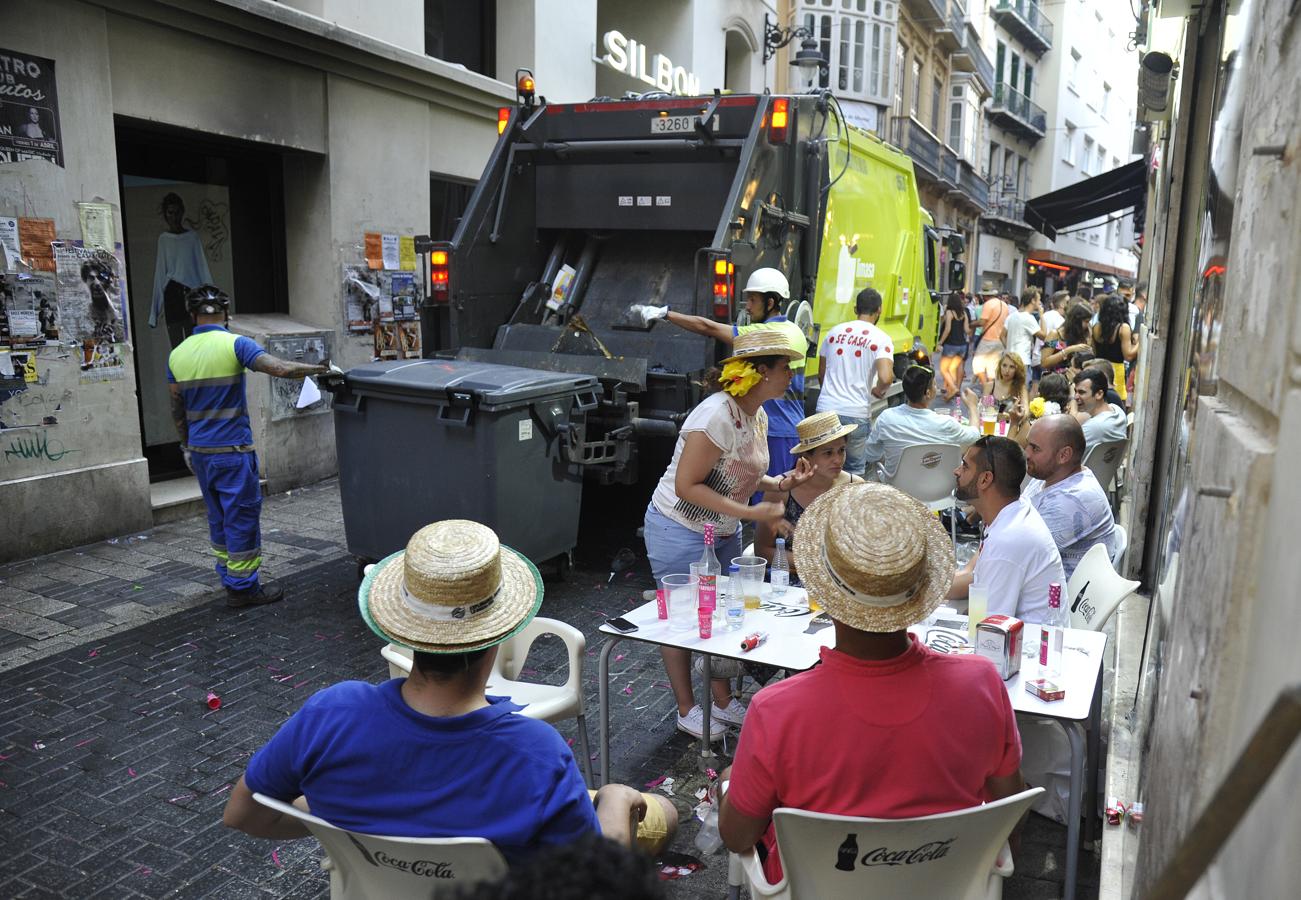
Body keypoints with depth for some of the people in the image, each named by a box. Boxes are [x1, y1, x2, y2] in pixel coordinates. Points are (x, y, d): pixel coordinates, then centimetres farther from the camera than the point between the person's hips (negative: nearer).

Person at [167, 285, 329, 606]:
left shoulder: (177, 355, 6)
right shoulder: (235, 345, -12)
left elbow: (177, 410, 12)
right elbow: (279, 368, -25)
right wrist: (320, 368, -15)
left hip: (199, 450, 6)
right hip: (232, 450, -6)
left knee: (218, 517, 17)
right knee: (242, 517, 2)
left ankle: (229, 578, 26)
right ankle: (243, 587, 7)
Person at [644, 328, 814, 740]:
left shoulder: (757, 416, 4)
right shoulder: (718, 416, -26)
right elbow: (687, 485, -26)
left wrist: (782, 482, -2)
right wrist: (749, 513, -28)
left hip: (723, 531, 9)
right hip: (680, 532, -9)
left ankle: (723, 701, 32)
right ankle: (687, 710, 23)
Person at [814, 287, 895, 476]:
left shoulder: (834, 332, 10)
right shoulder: (882, 339, -4)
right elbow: (886, 378, -18)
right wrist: (878, 391, 4)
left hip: (825, 409, 3)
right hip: (856, 414, -3)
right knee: (854, 470, 14)